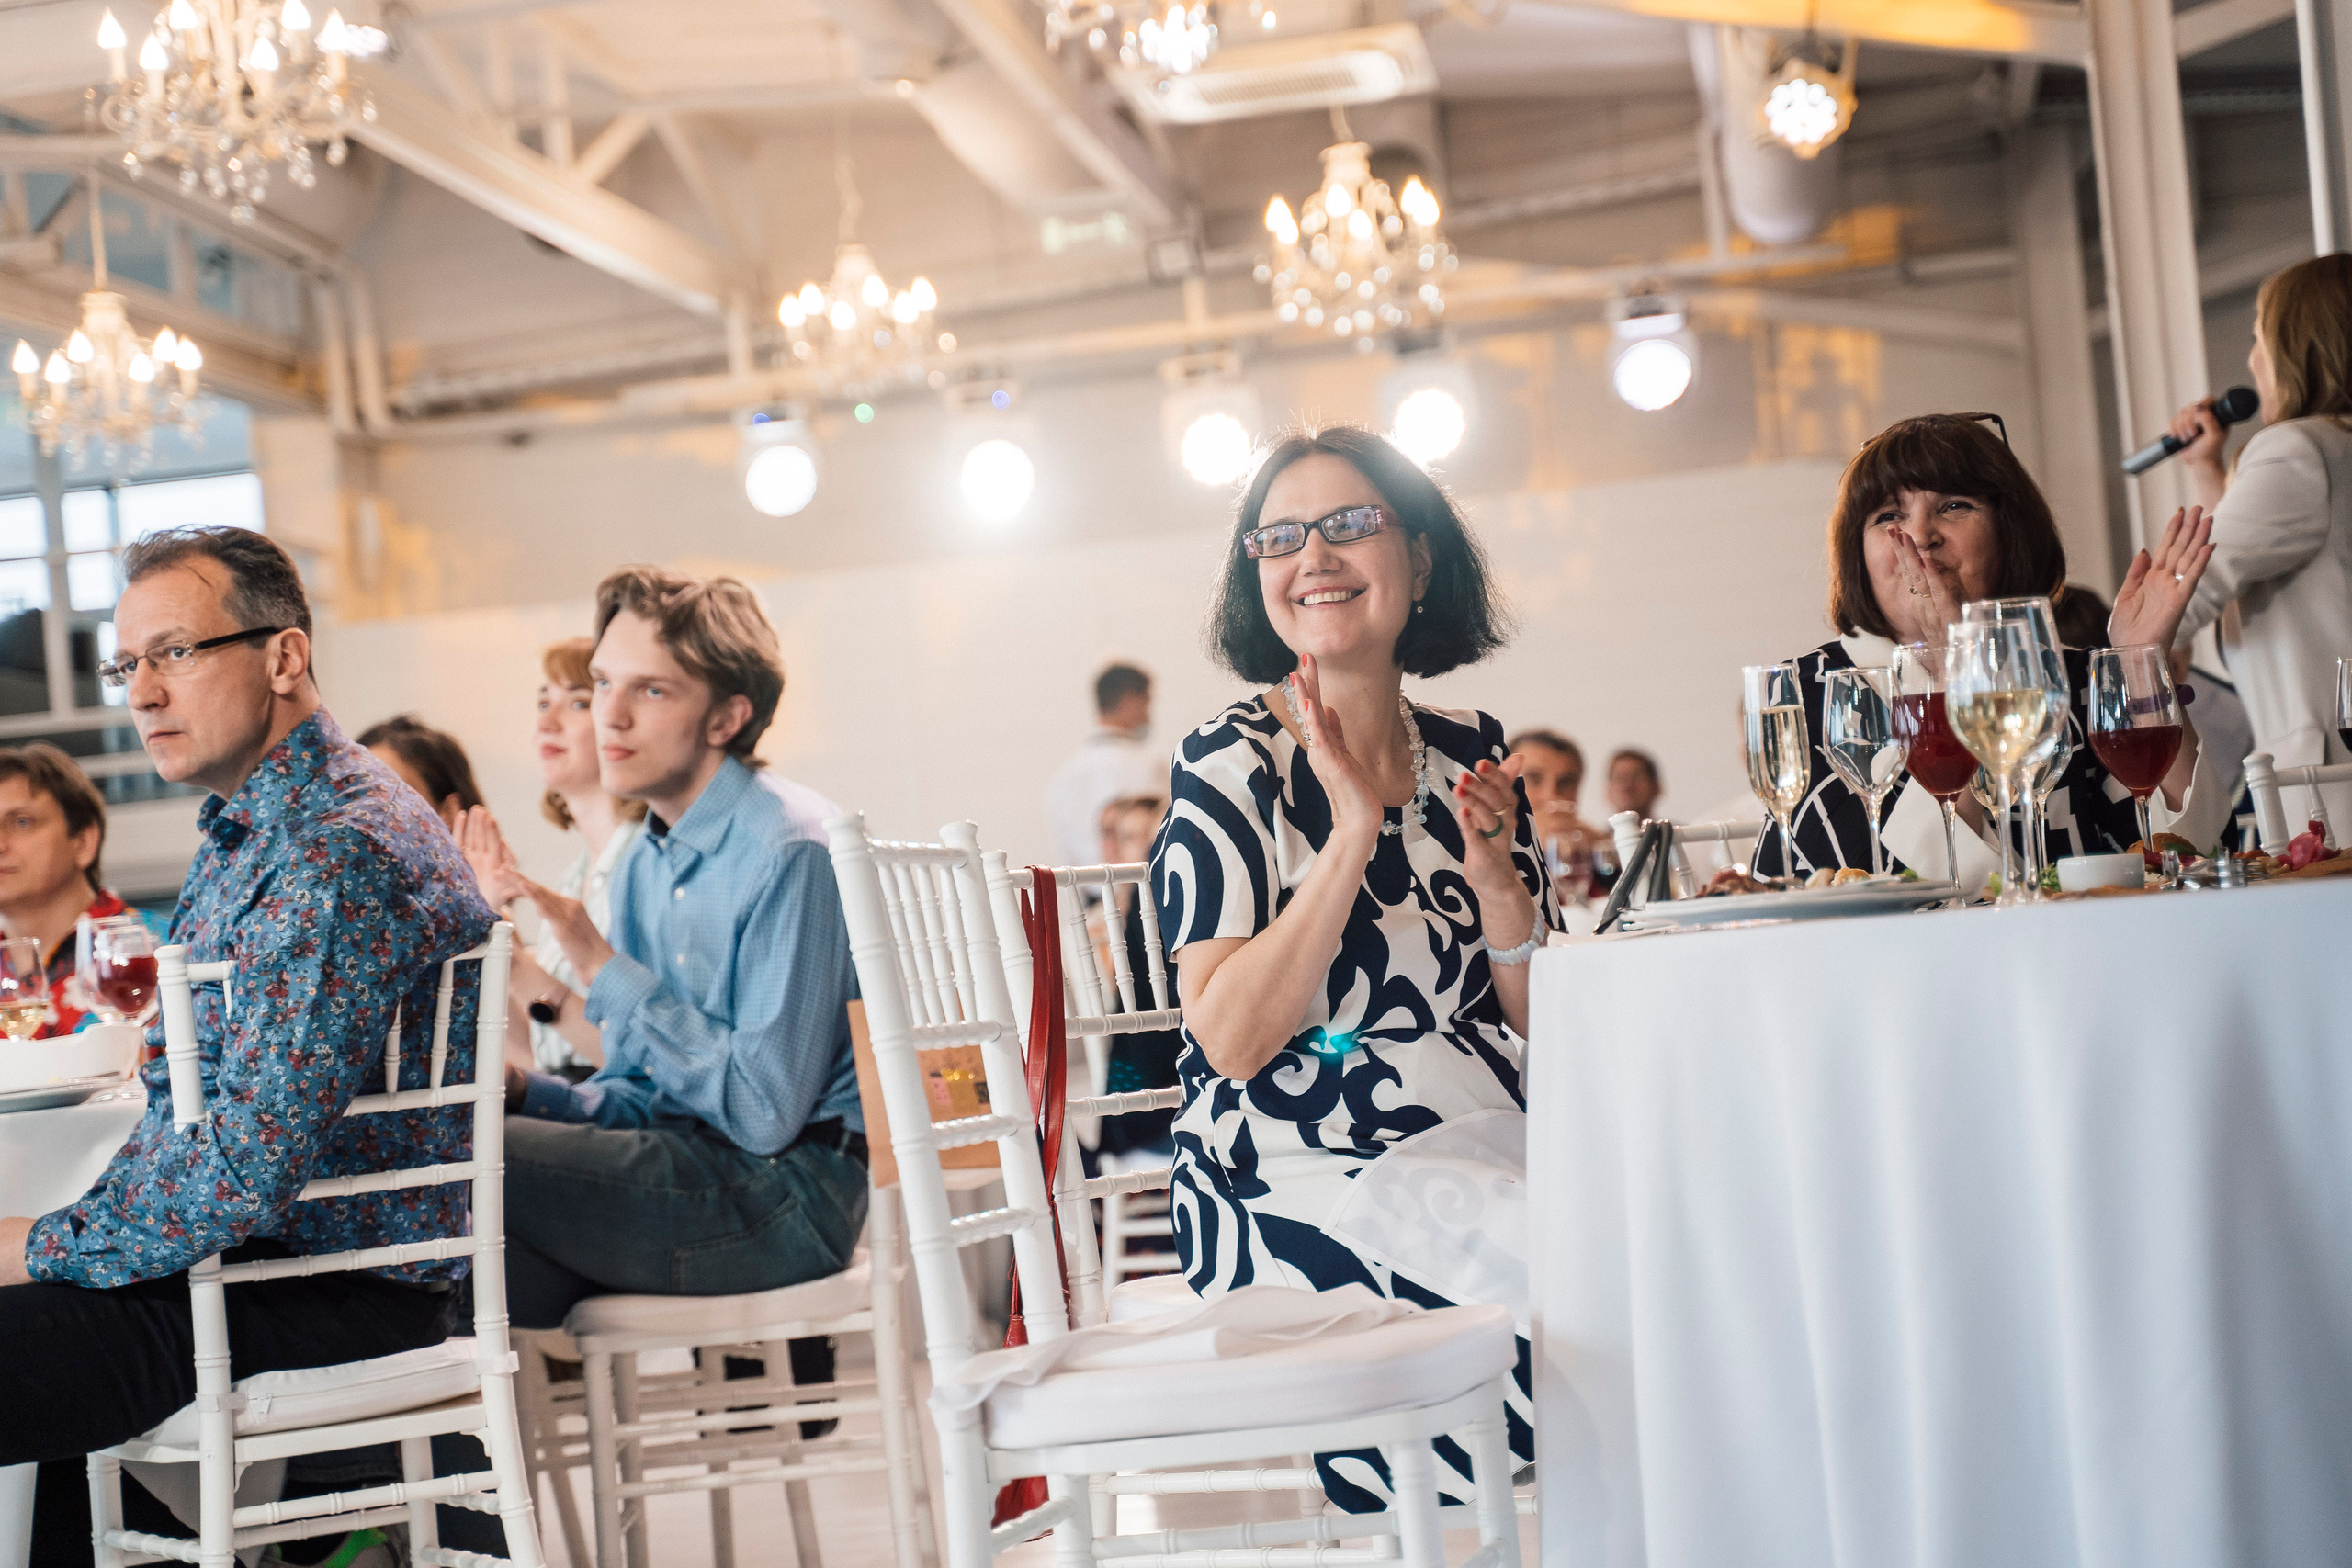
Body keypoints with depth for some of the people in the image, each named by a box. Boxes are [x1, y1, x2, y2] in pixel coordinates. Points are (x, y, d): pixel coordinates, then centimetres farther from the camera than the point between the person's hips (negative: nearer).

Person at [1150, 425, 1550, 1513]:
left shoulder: (1470, 753, 10)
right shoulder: (1230, 764, -4)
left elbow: (1540, 1023, 11)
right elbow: (1235, 1041, -14)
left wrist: (1493, 872, -7)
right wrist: (1354, 832, -17)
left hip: (1495, 1147, 5)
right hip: (1313, 1185, -5)